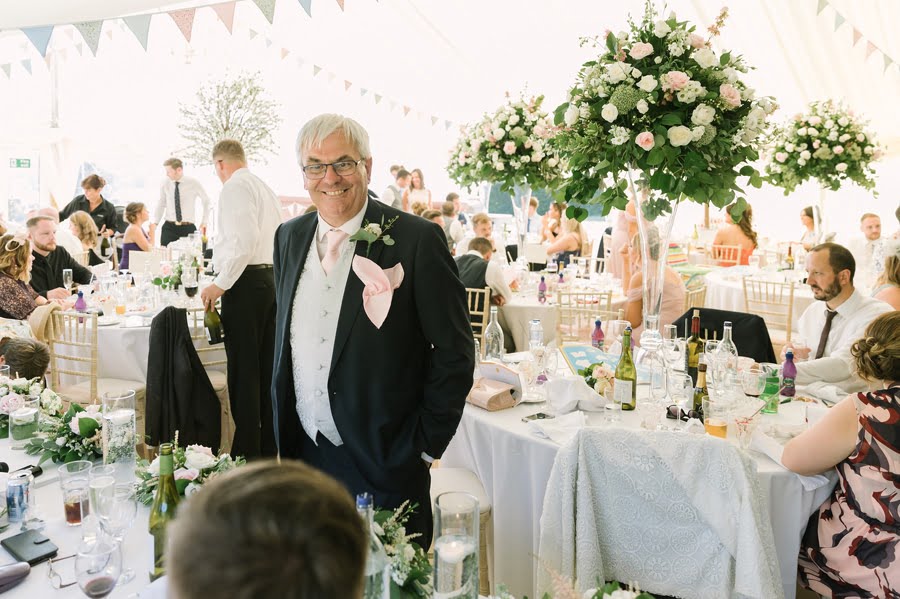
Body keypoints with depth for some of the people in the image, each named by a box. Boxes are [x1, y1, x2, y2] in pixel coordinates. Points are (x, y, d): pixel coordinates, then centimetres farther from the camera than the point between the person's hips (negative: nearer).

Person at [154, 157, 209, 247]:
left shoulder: (193, 183, -2)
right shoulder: (165, 184, 3)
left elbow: (206, 201, 12)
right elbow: (161, 205, 11)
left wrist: (204, 222, 8)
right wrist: (154, 223, -1)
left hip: (188, 228, -2)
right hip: (169, 228, 2)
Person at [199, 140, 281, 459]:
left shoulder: (235, 187, -8)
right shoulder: (265, 188, 19)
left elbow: (245, 241, -21)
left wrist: (220, 284, -15)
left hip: (245, 282, -9)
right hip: (271, 278, 9)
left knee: (243, 370, -4)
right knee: (265, 367, 13)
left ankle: (247, 452, 2)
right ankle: (269, 446, 21)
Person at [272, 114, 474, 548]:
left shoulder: (417, 240, -13)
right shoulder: (289, 237, 6)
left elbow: (454, 354, -10)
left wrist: (424, 447, -9)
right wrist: (284, 433, 13)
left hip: (385, 465, -5)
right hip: (302, 457, 5)